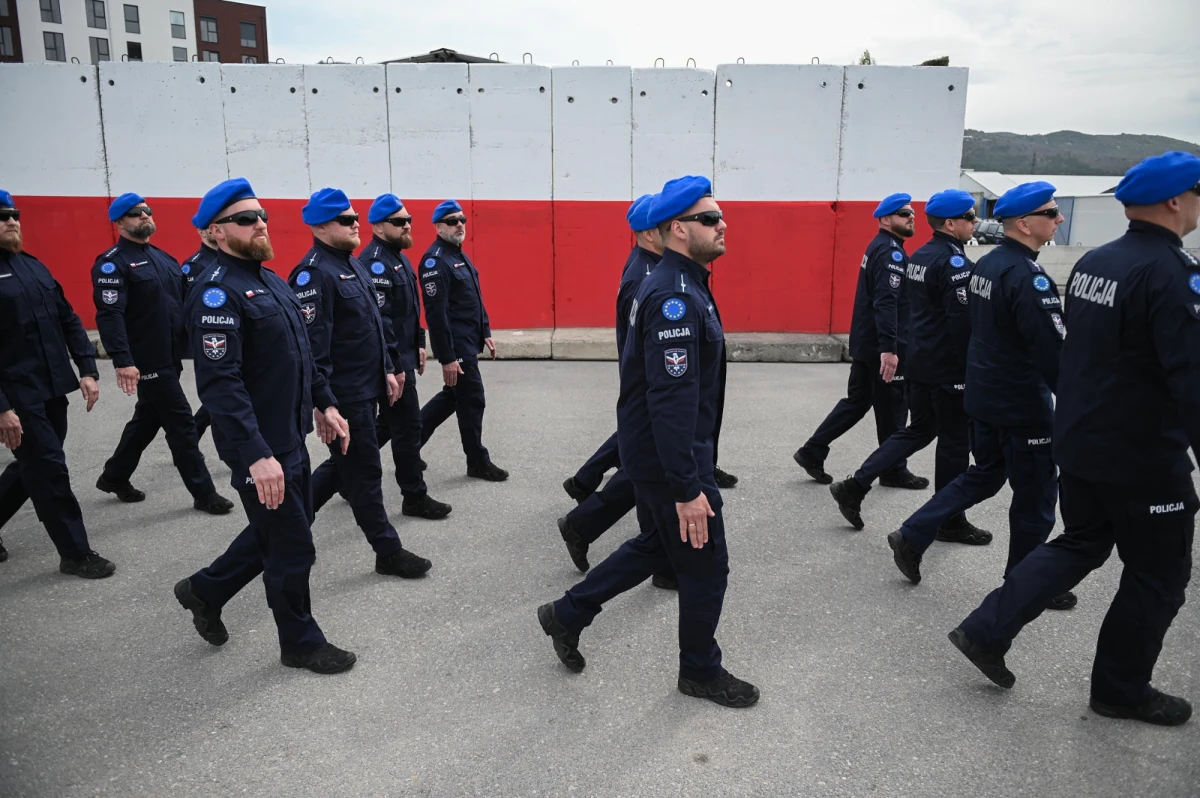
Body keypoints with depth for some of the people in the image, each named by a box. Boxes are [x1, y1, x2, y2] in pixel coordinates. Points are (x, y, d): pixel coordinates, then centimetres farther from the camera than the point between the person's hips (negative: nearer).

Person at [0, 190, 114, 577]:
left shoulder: (34, 266, 12)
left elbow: (69, 320, 15)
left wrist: (87, 369, 5)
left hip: (53, 390, 7)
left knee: (34, 468, 16)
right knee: (49, 470, -1)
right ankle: (75, 553, 11)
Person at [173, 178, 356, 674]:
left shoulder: (270, 279, 10)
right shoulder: (217, 293, -19)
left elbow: (302, 353, 19)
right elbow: (220, 385, -26)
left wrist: (324, 403, 14)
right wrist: (256, 455, -31)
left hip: (292, 436, 9)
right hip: (261, 448, -9)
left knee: (278, 529, 23)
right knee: (293, 548, 5)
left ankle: (205, 590, 42)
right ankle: (301, 644, 26)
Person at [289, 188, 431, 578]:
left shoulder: (353, 263, 13)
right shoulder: (314, 273, -17)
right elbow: (313, 345, -22)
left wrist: (387, 369, 18)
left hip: (367, 388, 10)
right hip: (343, 395, -10)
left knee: (345, 464, 20)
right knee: (365, 471, 1)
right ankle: (388, 552, 13)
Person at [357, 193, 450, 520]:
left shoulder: (398, 256, 14)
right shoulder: (375, 262, -19)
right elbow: (378, 320, -24)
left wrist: (419, 344, 20)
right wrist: (395, 367, -24)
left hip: (404, 354, 10)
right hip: (389, 360, -10)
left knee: (388, 422, 18)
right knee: (407, 425, -1)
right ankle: (415, 497, 10)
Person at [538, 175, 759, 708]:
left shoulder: (677, 284, 10)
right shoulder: (675, 297, -24)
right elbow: (672, 401, -29)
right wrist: (687, 488, -27)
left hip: (654, 449, 10)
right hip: (670, 458, -10)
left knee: (656, 545, 24)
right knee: (706, 565, 6)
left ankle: (568, 614, 34)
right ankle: (701, 672, 28)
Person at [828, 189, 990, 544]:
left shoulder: (919, 257, 11)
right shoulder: (955, 263, -17)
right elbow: (963, 323, -22)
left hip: (919, 363, 9)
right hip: (948, 369, -9)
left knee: (918, 431, 18)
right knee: (954, 442, 4)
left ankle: (855, 486, 10)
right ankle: (950, 521, 16)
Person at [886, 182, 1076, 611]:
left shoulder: (986, 264, 7)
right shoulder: (1028, 277, -22)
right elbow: (1052, 352, -25)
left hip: (983, 394, 9)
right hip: (1022, 404, -9)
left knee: (983, 476, 22)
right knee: (1034, 497, 7)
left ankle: (913, 536, 17)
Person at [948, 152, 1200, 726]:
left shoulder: (1093, 262, 5)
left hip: (1080, 440, 8)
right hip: (1143, 455, -8)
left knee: (1081, 544, 21)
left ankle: (988, 630, 15)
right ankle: (1121, 688, 25)